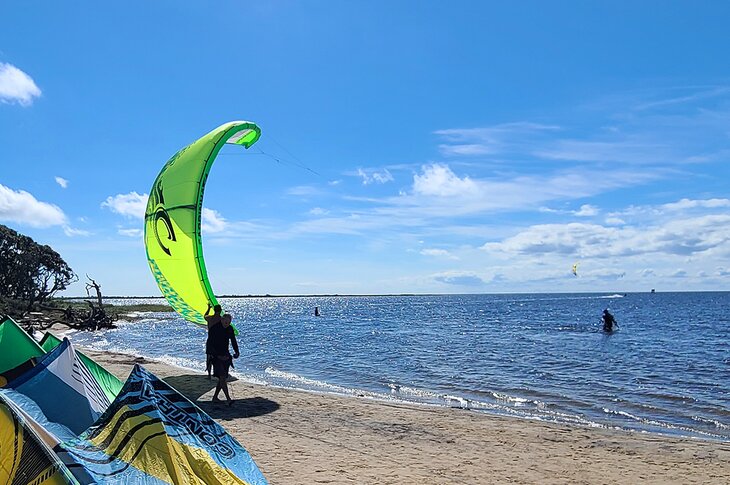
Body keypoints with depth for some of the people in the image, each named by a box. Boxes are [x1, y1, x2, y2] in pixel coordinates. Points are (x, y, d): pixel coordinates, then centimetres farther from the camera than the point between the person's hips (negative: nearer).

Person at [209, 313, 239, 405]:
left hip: (226, 355, 6)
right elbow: (210, 345, -16)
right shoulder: (213, 329, -14)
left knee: (222, 378, 8)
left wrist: (236, 352, -5)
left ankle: (215, 397, 22)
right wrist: (218, 356, -24)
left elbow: (233, 341, 11)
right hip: (216, 356, -6)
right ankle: (228, 399, -20)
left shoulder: (230, 329, 3)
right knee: (222, 377, -15)